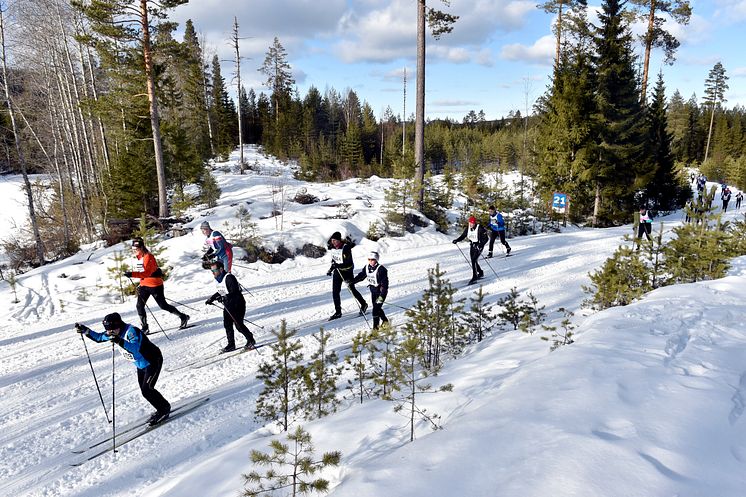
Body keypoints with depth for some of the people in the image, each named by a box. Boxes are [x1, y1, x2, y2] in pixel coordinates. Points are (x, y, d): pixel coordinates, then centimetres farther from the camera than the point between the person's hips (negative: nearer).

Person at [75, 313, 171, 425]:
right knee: (144, 391, 10)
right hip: (141, 365, 9)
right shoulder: (114, 333, -4)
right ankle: (161, 409, 25)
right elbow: (98, 337, 10)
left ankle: (164, 409, 6)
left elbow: (135, 348, -45)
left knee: (146, 390, -12)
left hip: (153, 362, -9)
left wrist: (119, 341, -59)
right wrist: (85, 330, -4)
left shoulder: (132, 331, -29)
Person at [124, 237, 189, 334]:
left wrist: (132, 274, -36)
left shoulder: (148, 257, -18)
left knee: (163, 305, 0)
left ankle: (183, 317, 15)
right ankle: (144, 328, 10)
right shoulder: (139, 257, 10)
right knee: (140, 306, -1)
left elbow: (147, 273, -29)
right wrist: (141, 284, 20)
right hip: (144, 285, 8)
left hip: (155, 285, -8)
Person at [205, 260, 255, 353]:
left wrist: (224, 298, -33)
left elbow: (235, 292, -26)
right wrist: (211, 299, 16)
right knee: (227, 325, 5)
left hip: (237, 304, -9)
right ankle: (231, 344, 17)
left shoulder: (229, 278, -21)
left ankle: (251, 340, 12)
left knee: (239, 325, -6)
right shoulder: (218, 279, 7)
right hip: (227, 305, 9)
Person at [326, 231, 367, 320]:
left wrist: (338, 265, -34)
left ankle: (363, 305, 29)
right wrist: (331, 269, 9)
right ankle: (338, 312, 11)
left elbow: (349, 263, -24)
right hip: (337, 271, 6)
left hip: (347, 271, -6)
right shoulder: (333, 248, 3)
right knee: (335, 292, 1)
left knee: (352, 290, 6)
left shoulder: (346, 247, -20)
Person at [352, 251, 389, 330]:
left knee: (376, 309, -12)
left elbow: (384, 283, -24)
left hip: (381, 291, -7)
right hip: (373, 290, 8)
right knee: (376, 307, 18)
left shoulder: (381, 269, -22)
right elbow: (361, 276, 11)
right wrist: (351, 281, 1)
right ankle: (385, 321, 39)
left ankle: (375, 327, -3)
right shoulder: (367, 268, -2)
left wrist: (381, 296, -29)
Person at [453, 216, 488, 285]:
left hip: (479, 246, -6)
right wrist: (457, 240, -7)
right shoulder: (468, 228, -1)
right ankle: (480, 273, 34)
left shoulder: (480, 228, -18)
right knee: (473, 261, 11)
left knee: (474, 260, -17)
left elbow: (485, 239, -16)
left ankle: (474, 276, -11)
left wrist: (480, 245, -29)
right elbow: (463, 236, 9)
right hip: (472, 245, 6)